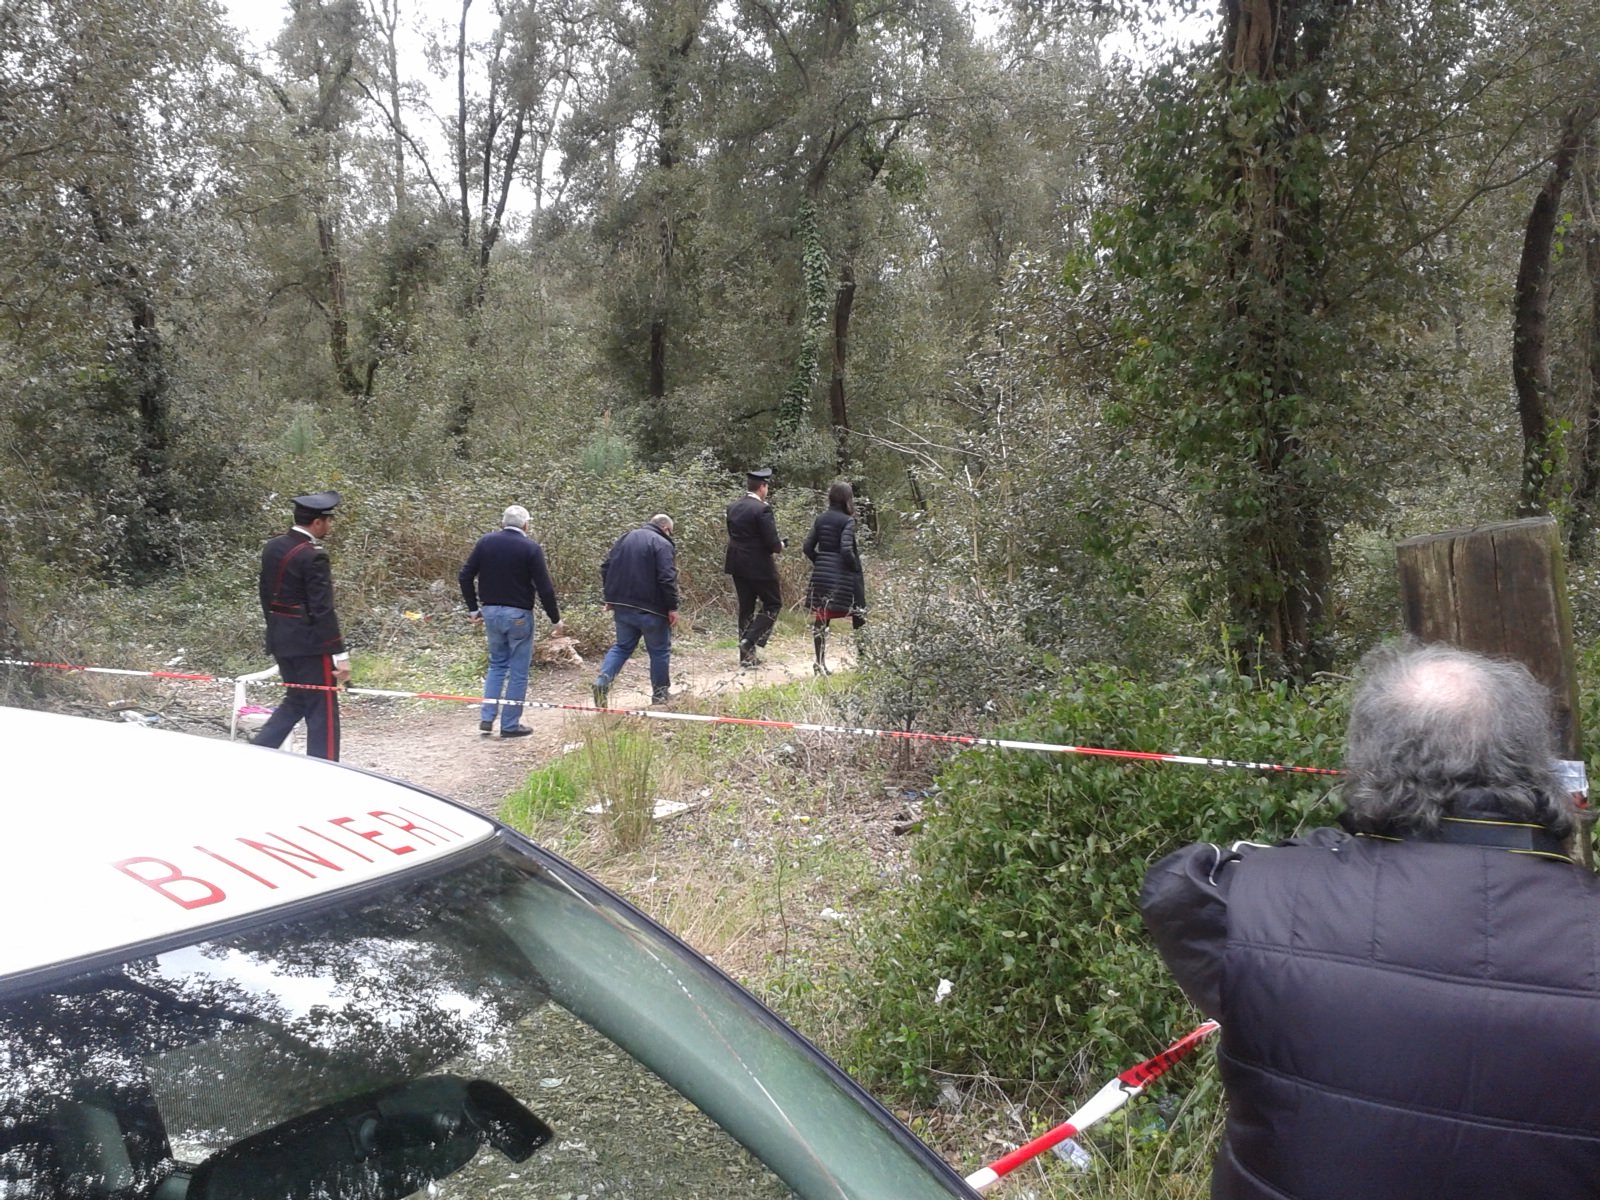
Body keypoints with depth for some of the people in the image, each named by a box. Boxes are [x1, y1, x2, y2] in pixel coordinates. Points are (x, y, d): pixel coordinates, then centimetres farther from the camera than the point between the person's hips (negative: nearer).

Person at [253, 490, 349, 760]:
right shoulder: (313, 557, -19)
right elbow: (323, 611, -20)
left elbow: (266, 596, 14)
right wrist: (339, 653, -17)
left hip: (280, 639, 8)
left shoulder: (272, 547, 6)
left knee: (296, 700, 23)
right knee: (322, 711, 1)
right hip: (310, 645, -8)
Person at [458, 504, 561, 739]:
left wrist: (473, 608, 13)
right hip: (518, 615, -5)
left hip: (490, 612, 5)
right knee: (518, 670, 6)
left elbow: (464, 576, 3)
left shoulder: (485, 542, 3)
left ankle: (486, 718, 11)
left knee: (497, 664, 19)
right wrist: (555, 618, -2)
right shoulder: (530, 548, -10)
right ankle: (510, 724, 9)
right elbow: (544, 588, -12)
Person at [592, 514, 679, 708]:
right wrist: (672, 607, -12)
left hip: (622, 606, 6)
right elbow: (667, 579, -18)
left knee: (622, 646, 17)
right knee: (659, 650, 10)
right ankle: (660, 695, 17)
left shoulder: (625, 538, 13)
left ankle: (602, 681, -3)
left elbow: (605, 568, 13)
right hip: (650, 608, -6)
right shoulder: (663, 544, -10)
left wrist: (610, 597, 18)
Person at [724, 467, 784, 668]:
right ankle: (750, 641, -5)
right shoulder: (762, 509, -17)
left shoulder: (733, 507, 5)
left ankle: (747, 656, 16)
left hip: (737, 565, 7)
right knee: (773, 604, 9)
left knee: (746, 609, 13)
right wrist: (780, 545, 4)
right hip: (759, 566, -7)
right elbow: (772, 542, -20)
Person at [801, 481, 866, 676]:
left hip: (821, 574, 5)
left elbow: (807, 548, 5)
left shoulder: (820, 519, 6)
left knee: (820, 619, 8)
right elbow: (846, 550, -19)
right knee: (858, 616, 7)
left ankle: (820, 662, 6)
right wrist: (856, 568, -5)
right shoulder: (847, 521, -10)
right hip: (843, 576, -5)